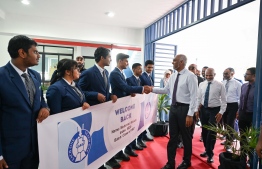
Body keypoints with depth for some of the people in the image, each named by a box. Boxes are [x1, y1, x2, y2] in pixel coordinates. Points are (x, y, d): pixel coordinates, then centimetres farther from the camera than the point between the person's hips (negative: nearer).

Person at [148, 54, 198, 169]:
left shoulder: (190, 76, -13)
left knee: (186, 136, 14)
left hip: (184, 108, -6)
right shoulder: (173, 75, 8)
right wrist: (152, 89, 3)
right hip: (173, 107, 6)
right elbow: (166, 90, 13)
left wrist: (190, 114, -19)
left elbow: (193, 96, -16)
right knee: (173, 136, 14)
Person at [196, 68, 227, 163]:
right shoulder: (201, 85, 2)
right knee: (204, 131, 12)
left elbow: (224, 100, -6)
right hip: (203, 109, 4)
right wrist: (197, 110, 1)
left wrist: (221, 112, -13)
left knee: (212, 131, -3)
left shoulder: (220, 85, -7)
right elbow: (199, 98, 7)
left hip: (214, 110, -4)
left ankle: (210, 154, 13)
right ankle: (207, 150, 32)